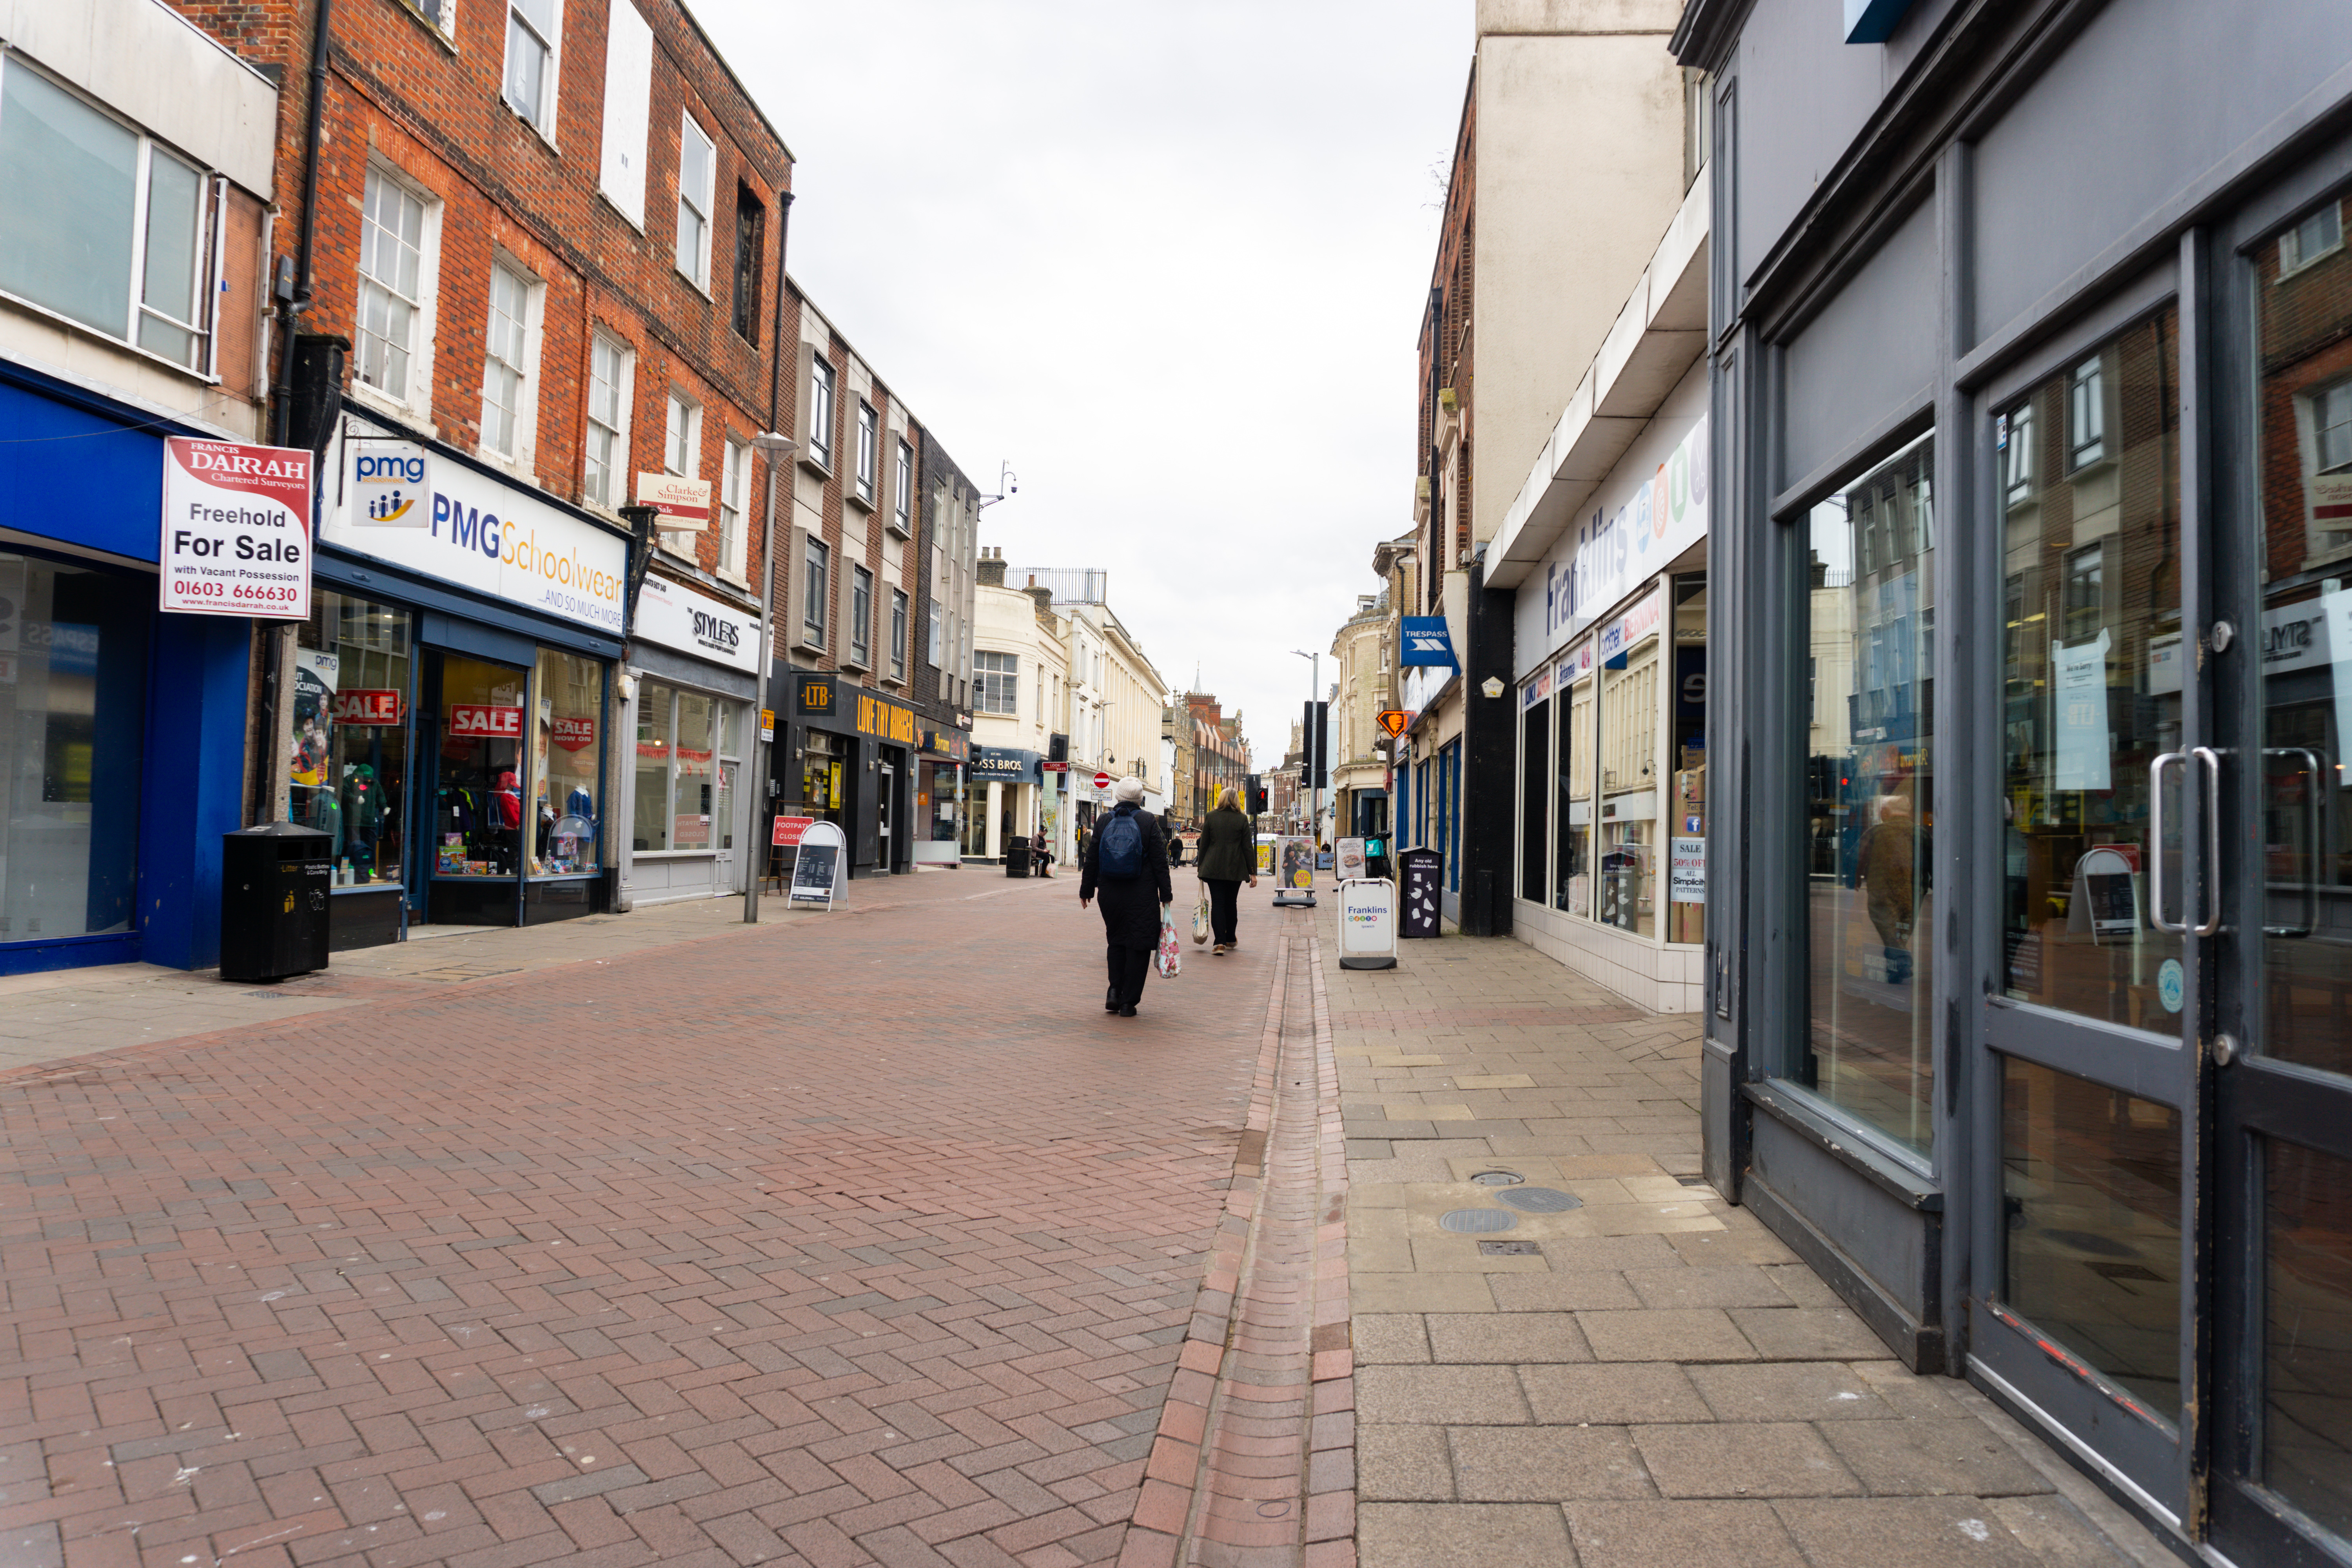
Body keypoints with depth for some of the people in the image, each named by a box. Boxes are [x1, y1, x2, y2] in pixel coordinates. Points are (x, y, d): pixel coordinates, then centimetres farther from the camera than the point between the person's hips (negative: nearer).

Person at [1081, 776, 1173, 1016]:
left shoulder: (1104, 822, 2)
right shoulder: (1148, 821, -6)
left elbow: (1091, 861, 7)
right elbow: (1160, 861, -5)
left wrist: (1086, 891, 17)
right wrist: (1166, 894, 2)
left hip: (1110, 895, 3)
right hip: (1142, 896, -3)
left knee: (1116, 942, 19)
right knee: (1138, 946, 4)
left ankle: (1115, 991, 7)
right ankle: (1128, 1001, 4)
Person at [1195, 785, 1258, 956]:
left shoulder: (1211, 817, 0)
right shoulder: (1242, 820, -2)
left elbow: (1204, 844, 3)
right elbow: (1248, 847, -2)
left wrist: (1201, 867, 11)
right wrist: (1253, 872, 2)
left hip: (1214, 868, -1)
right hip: (1235, 869, 1)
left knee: (1217, 903, -2)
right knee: (1231, 903, 15)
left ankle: (1220, 942, -14)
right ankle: (1231, 940, 28)